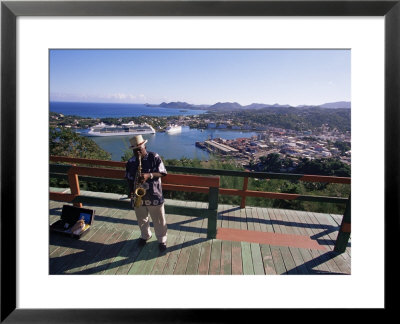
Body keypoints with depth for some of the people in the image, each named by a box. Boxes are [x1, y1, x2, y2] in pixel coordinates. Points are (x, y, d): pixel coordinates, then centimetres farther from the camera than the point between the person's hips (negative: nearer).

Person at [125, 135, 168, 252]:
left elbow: (161, 173, -13)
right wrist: (131, 191, -1)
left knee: (159, 220, 9)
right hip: (138, 196, 4)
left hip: (154, 196, -3)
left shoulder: (154, 157, -10)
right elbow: (129, 178, 10)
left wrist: (149, 175, -28)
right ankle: (145, 235, 47)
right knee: (142, 219, 22)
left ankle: (162, 240, 29)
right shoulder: (131, 161, 2)